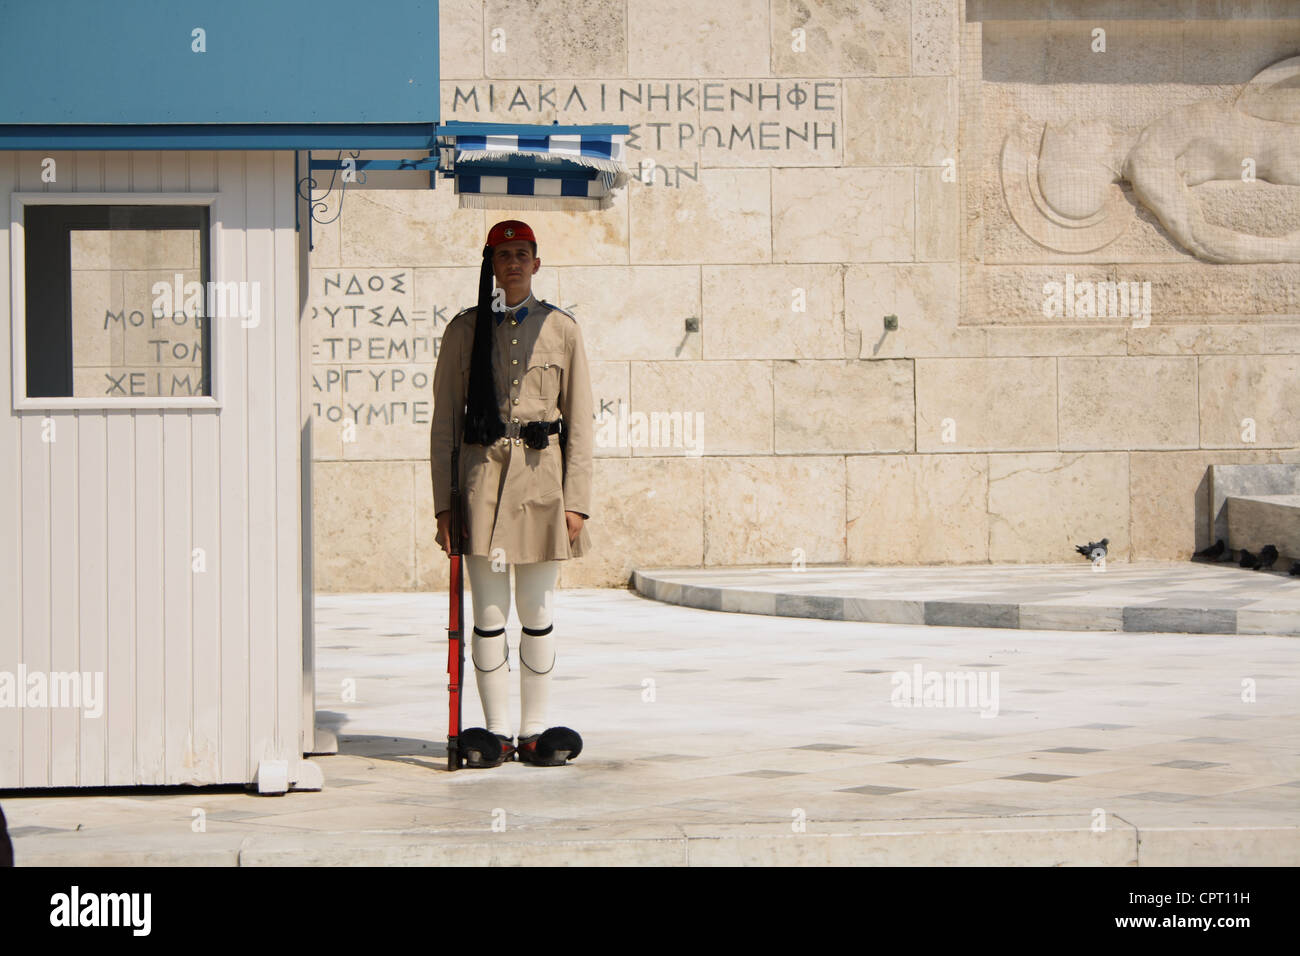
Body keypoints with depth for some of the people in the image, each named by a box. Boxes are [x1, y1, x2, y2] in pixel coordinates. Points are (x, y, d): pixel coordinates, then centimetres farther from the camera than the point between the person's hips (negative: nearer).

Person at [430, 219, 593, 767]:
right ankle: (497, 732, 7)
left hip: (541, 481, 0)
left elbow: (580, 422, 5)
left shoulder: (561, 330, 6)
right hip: (482, 478, 0)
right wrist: (443, 501, -1)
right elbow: (445, 419, 6)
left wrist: (577, 501, -2)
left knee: (538, 614, 4)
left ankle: (534, 731, 11)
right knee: (488, 614, 1)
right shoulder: (464, 330, 6)